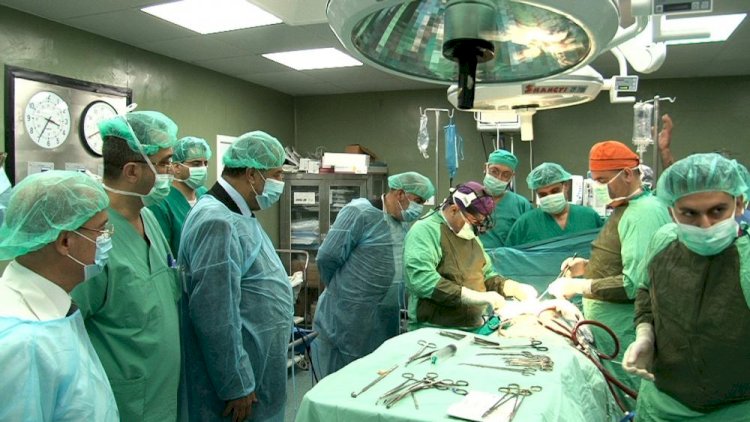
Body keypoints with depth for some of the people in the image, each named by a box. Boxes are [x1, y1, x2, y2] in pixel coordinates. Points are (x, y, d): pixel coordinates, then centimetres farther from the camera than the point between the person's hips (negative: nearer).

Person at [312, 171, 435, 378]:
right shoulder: (359, 212, -14)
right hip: (350, 318, -7)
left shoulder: (403, 221, 10)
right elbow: (327, 257, -15)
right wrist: (343, 290, -1)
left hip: (386, 321, 8)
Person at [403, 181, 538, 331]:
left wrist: (517, 288, 6)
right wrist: (477, 297, -24)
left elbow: (486, 276, 24)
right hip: (434, 331, -8)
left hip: (474, 328, 8)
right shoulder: (425, 230, -12)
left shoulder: (470, 236, 15)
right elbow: (422, 280, -25)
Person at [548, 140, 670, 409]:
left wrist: (579, 286, -19)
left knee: (626, 404, 4)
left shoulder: (644, 212, -19)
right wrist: (589, 267, 7)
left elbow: (634, 283, -26)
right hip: (608, 326, 10)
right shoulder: (625, 208, 13)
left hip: (622, 334, -10)